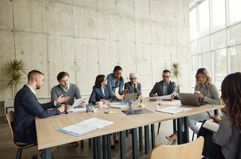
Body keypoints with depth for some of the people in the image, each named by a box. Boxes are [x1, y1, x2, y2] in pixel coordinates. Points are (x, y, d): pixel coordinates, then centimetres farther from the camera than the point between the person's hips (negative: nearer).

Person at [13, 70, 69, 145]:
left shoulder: (28, 91, 3)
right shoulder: (26, 93, -27)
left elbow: (39, 107, 11)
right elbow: (42, 113, -25)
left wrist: (55, 102, 10)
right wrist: (58, 110, -11)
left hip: (27, 126, 8)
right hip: (23, 133, -8)